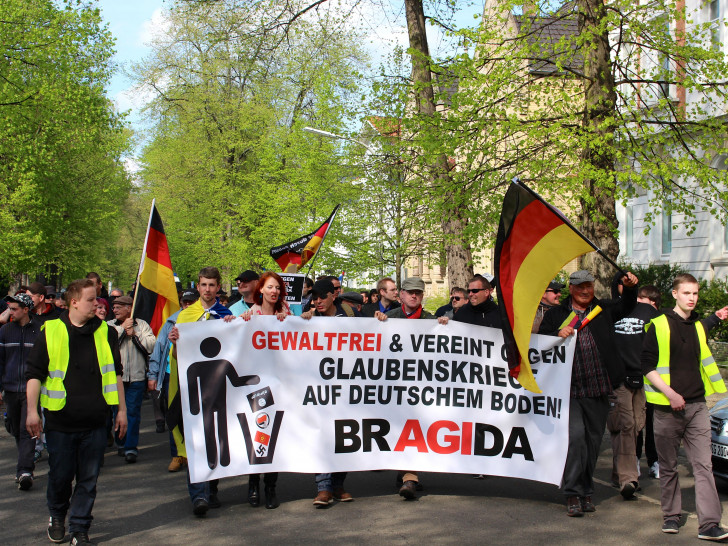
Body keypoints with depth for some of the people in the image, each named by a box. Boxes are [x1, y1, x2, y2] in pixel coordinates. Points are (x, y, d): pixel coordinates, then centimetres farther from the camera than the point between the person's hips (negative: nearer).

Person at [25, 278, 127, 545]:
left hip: (95, 422, 2)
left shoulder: (105, 333, 7)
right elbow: (34, 373, 1)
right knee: (60, 475, 8)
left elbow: (116, 373, 14)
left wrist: (121, 410, 12)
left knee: (88, 479, 5)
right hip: (60, 422, -2)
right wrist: (32, 410, -6)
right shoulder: (50, 332, -1)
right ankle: (57, 516, 35)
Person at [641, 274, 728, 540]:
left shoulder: (699, 326, 12)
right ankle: (671, 516, 20)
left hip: (696, 406, 3)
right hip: (666, 408, -3)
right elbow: (647, 366, -5)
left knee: (703, 465, -5)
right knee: (668, 466, 7)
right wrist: (670, 393, -15)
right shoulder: (659, 326, -2)